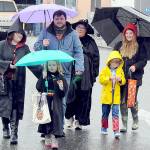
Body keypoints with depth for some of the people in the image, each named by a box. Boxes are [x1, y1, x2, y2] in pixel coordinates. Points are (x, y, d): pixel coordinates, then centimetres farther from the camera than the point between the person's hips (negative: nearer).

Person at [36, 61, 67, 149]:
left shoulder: (60, 78, 1)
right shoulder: (44, 76, 6)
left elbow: (64, 93, -2)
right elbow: (38, 88, -4)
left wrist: (62, 88, -24)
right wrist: (43, 79, -17)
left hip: (56, 103, -2)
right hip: (46, 102, 2)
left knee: (55, 117, -7)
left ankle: (54, 138, -5)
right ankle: (47, 137, 19)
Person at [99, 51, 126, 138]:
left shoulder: (120, 70, 5)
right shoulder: (105, 70, -2)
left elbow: (123, 81, 6)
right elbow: (101, 79, -10)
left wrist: (120, 80, -16)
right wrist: (109, 78, -24)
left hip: (116, 96, 0)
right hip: (106, 96, 0)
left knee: (115, 114, -9)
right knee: (105, 113, 13)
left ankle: (116, 130, -12)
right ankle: (104, 128, 30)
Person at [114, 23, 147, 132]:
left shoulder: (140, 46, 4)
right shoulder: (119, 46, 13)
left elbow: (144, 60, 1)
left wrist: (135, 66, -16)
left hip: (134, 77, -3)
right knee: (123, 101, 0)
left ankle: (135, 121, 17)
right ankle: (124, 124, 5)